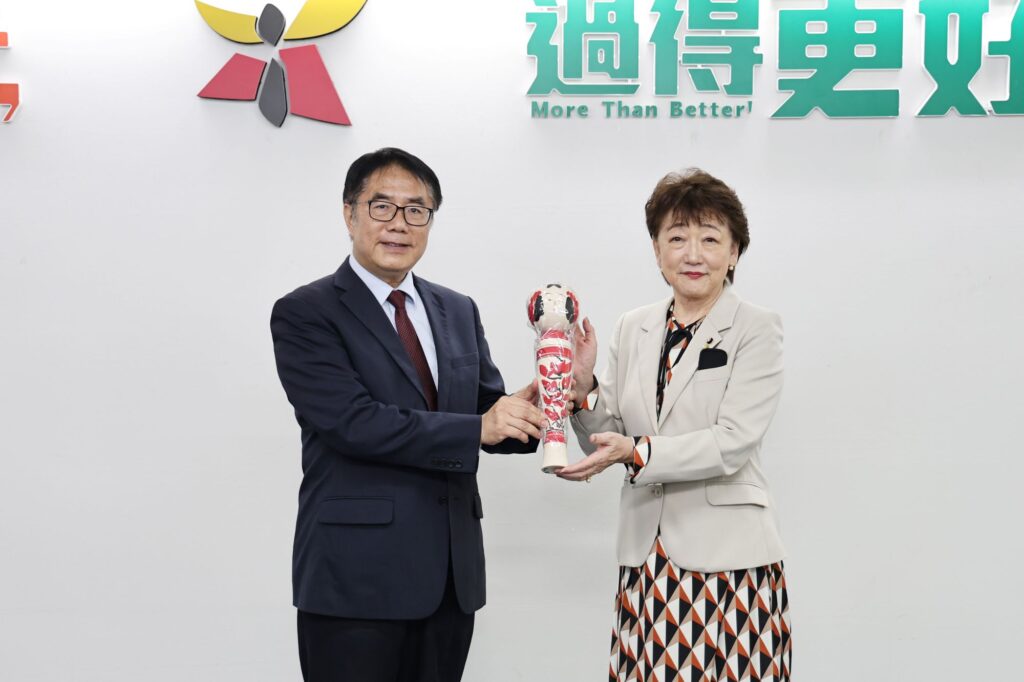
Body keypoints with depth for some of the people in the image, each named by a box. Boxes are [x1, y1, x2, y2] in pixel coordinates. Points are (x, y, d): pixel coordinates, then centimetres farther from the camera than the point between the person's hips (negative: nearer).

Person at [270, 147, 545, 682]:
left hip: (450, 573, 6)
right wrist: (477, 429, -19)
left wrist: (523, 410, -13)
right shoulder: (304, 313, -6)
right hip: (355, 577, -5)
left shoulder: (459, 311, 13)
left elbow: (486, 409, 11)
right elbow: (352, 421, -17)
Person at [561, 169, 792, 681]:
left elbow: (732, 443, -14)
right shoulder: (632, 329, 10)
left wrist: (636, 453, -24)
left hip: (727, 556, -4)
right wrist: (583, 384, -7)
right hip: (647, 555, 4)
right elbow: (607, 441, 10)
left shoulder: (757, 330, -3)